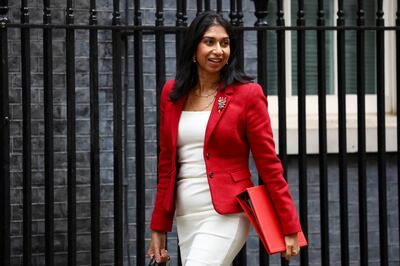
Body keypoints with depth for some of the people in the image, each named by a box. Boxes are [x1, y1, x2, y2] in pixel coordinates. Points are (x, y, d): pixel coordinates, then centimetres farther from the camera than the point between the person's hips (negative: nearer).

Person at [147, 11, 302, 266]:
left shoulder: (247, 94, -4)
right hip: (186, 217, 5)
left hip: (225, 215, -5)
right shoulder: (172, 93, 9)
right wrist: (159, 227, 15)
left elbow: (269, 164, -4)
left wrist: (290, 227, -7)